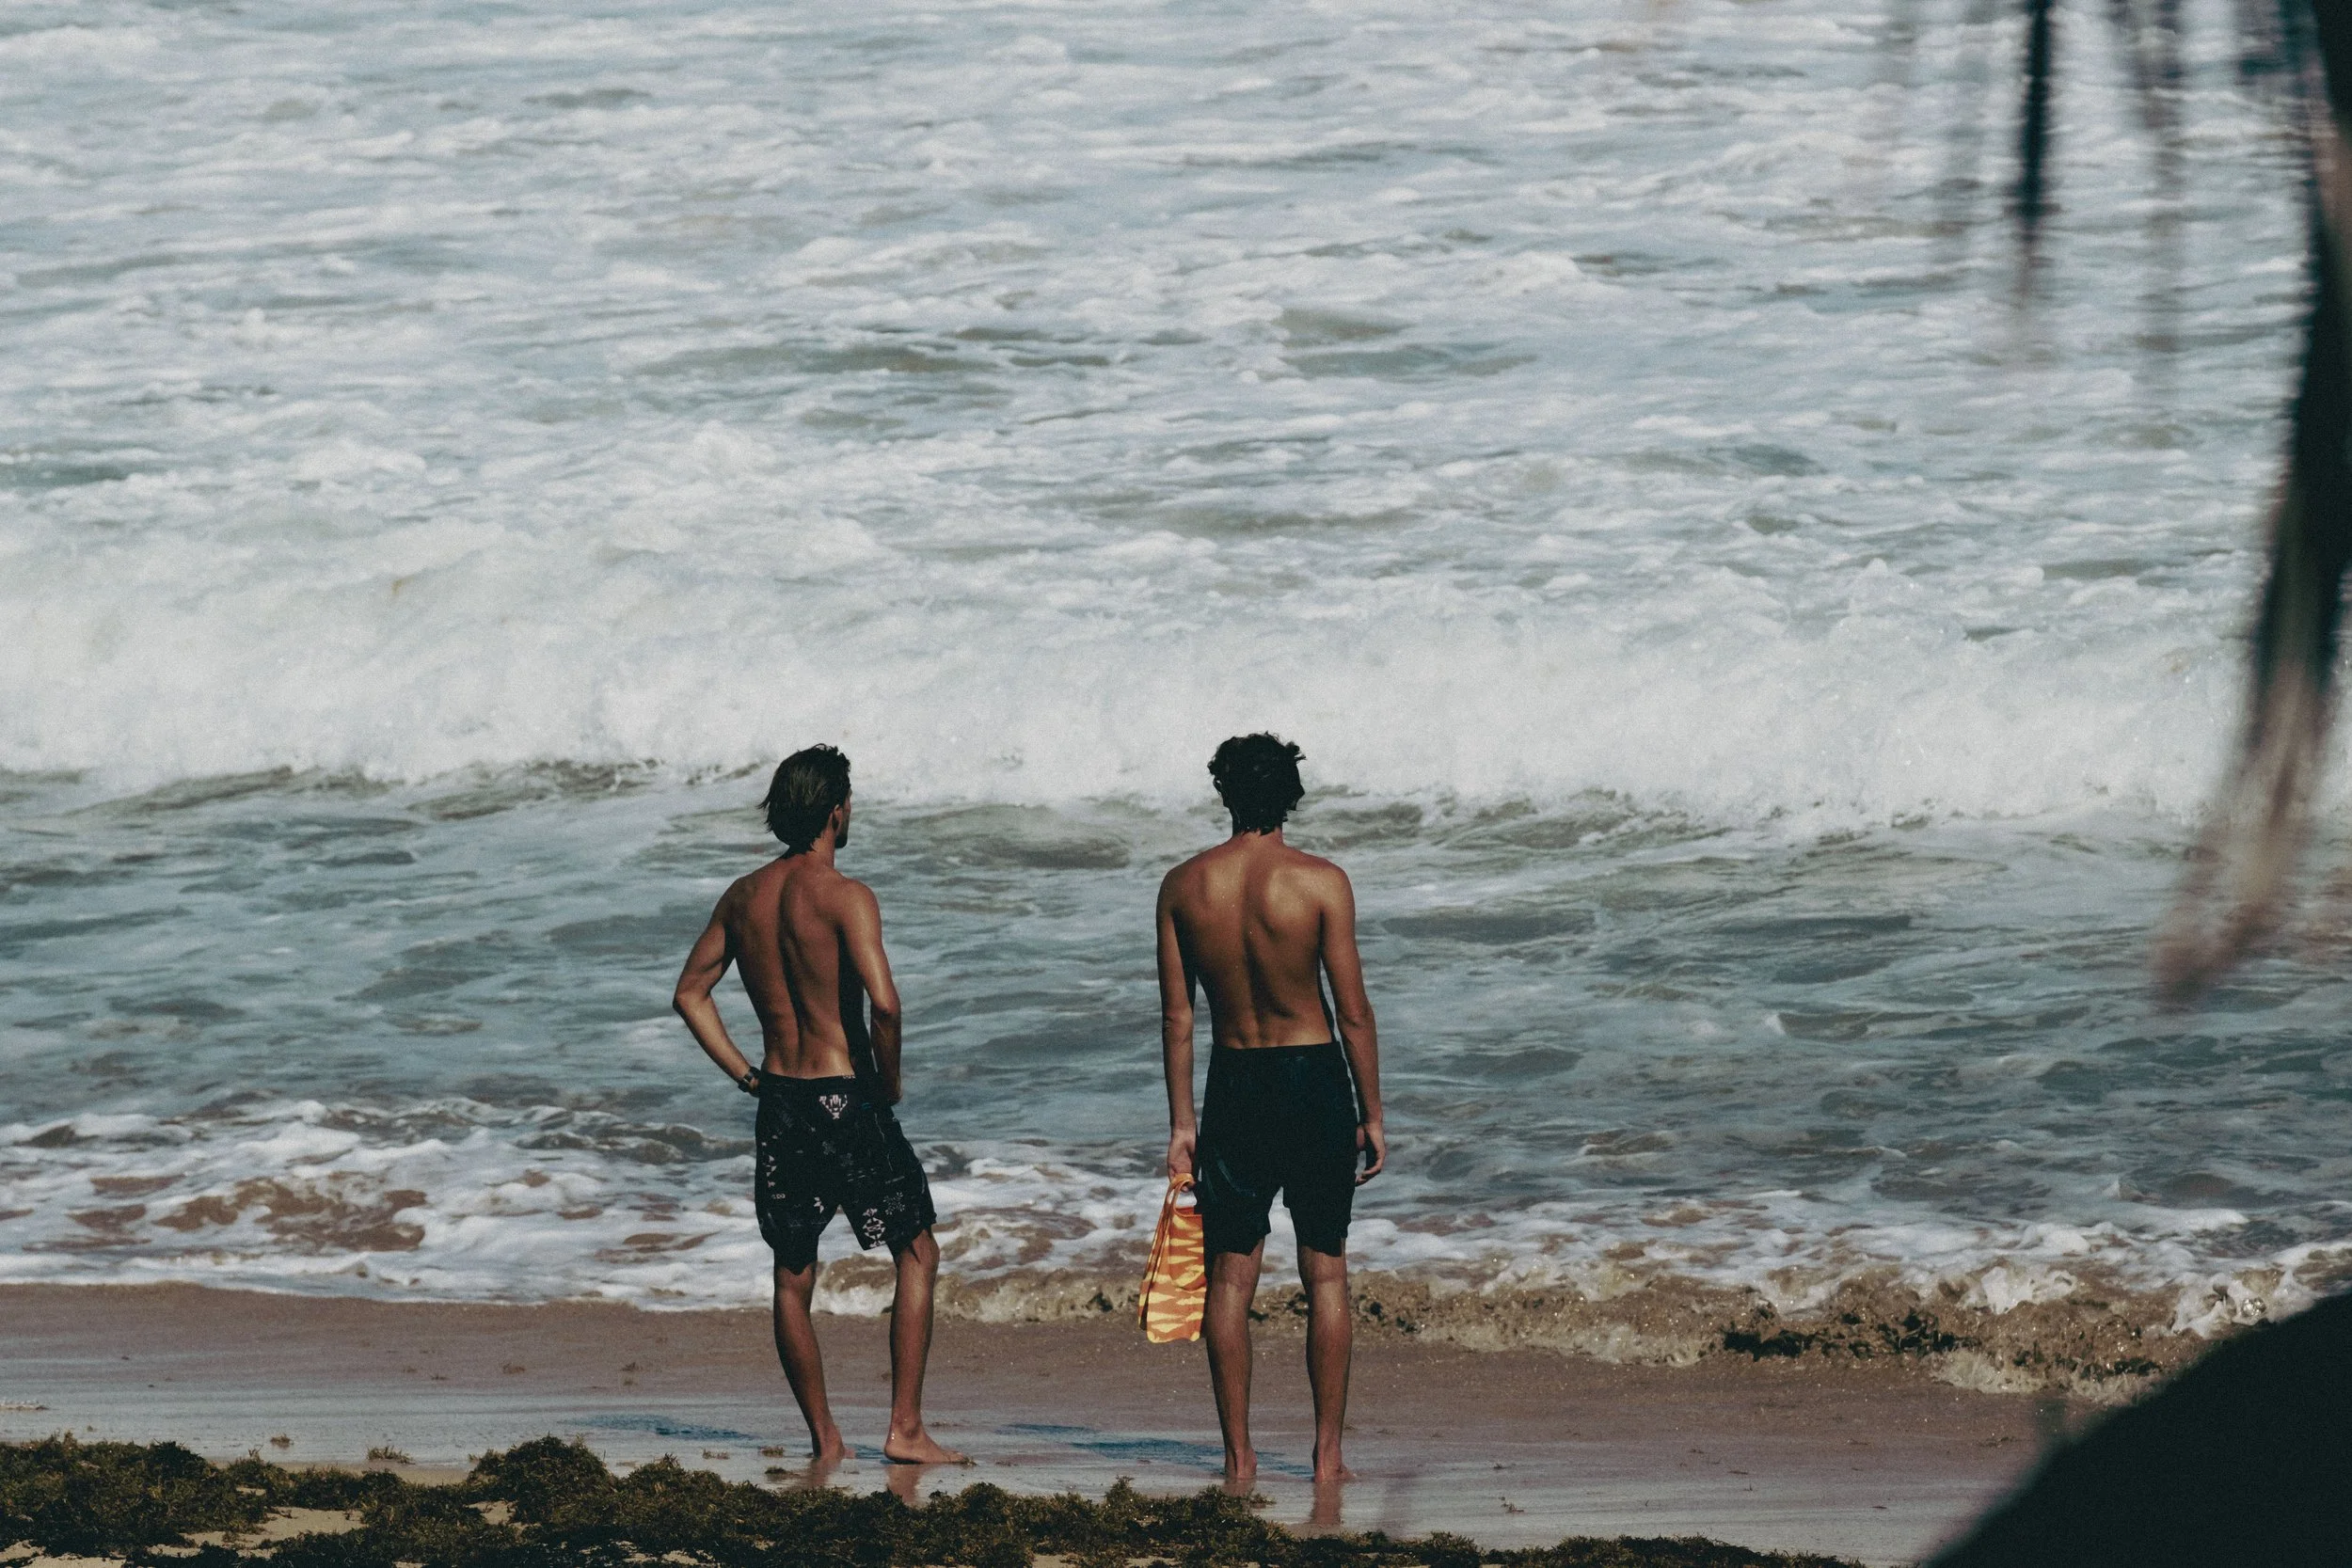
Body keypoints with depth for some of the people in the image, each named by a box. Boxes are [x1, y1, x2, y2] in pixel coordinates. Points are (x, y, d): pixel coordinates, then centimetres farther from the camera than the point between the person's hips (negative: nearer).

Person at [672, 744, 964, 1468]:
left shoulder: (743, 897, 6)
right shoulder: (843, 896, -14)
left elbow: (690, 993, 11)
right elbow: (882, 1000, -26)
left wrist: (745, 1074, 13)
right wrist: (889, 1079, -9)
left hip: (779, 1102, 5)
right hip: (847, 1101, -5)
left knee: (792, 1279, 14)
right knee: (918, 1256, 9)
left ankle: (824, 1440, 17)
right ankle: (905, 1429, 4)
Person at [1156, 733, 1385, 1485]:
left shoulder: (1184, 886, -2)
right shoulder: (1321, 882, -10)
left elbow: (1176, 1016, 1)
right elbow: (1353, 1013, -8)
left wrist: (1181, 1123, 7)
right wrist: (1372, 1115, 0)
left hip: (1234, 1085, 2)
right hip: (1315, 1083, -2)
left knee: (1231, 1274, 7)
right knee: (1326, 1273, 6)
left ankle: (1238, 1454, 6)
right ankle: (1328, 1453, 6)